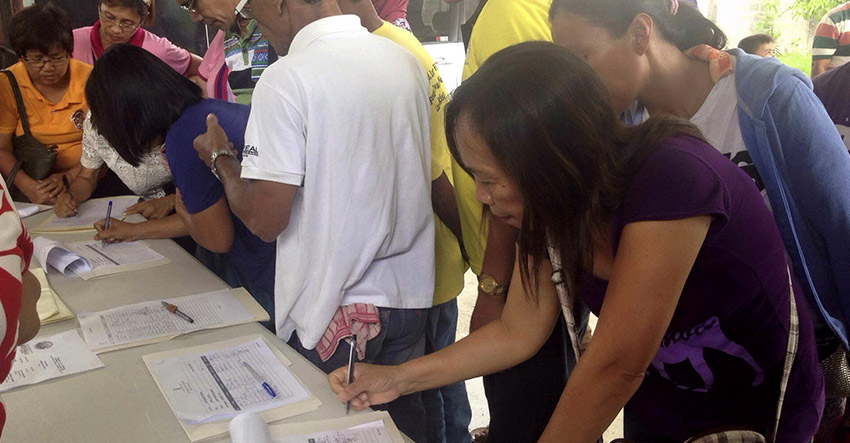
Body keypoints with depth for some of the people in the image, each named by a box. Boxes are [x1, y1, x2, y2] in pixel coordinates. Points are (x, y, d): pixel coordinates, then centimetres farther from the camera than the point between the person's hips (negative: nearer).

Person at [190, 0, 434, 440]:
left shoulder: (285, 81, -18)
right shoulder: (405, 60, 1)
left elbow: (265, 219, -18)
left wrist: (220, 157, 1)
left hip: (337, 310, -6)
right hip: (410, 292, 6)